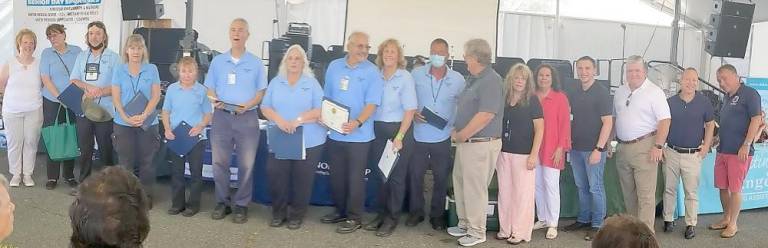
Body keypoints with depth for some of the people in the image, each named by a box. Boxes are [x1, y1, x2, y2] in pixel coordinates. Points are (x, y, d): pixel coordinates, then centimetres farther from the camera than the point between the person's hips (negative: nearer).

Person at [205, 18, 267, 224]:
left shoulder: (256, 63, 4)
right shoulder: (218, 61, 10)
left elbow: (261, 91, 4)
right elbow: (210, 88, 12)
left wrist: (248, 105, -14)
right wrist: (215, 100, -11)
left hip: (247, 118, -2)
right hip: (222, 116, 2)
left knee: (246, 165, 0)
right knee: (219, 163, 4)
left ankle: (241, 205, 10)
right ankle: (223, 202, 16)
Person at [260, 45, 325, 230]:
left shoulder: (312, 83, 2)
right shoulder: (275, 83, 10)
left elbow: (320, 110, -6)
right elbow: (265, 108, 6)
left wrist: (298, 120, -18)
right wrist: (279, 120, -14)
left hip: (308, 141, -2)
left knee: (302, 179, 2)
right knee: (276, 176, -1)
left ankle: (296, 215, 15)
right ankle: (278, 213, 16)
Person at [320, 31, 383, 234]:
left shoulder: (371, 72, -8)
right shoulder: (334, 66, 6)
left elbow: (372, 104, -14)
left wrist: (357, 123, -29)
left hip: (359, 135, -5)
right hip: (335, 132, 5)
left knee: (355, 177, 2)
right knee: (336, 175, 14)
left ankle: (354, 218, 13)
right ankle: (340, 210, 30)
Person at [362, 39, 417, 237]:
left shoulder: (405, 78, -5)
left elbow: (410, 110, -8)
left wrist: (399, 137, -14)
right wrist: (371, 129, -1)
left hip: (399, 129, -4)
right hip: (378, 130, 4)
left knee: (396, 176, 4)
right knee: (380, 174, 11)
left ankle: (392, 218, 13)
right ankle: (382, 214, 23)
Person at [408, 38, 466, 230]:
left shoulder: (458, 79, -2)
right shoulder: (417, 74, -2)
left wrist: (456, 127, -6)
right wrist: (413, 113, -9)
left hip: (443, 138, 0)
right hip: (419, 136, 0)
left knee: (441, 178, 8)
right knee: (415, 175, 8)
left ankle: (437, 214, 23)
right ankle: (416, 212, 24)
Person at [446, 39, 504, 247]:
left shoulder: (491, 81, -18)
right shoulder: (474, 79, 13)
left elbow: (485, 115, -25)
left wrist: (461, 135, -16)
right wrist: (458, 132, 8)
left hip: (481, 144, -10)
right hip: (466, 141, 10)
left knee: (474, 189, 0)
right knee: (460, 183, 18)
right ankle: (465, 224, 32)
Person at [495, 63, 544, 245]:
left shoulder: (532, 101, -4)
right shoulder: (503, 99, 7)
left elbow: (539, 129, -5)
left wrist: (533, 155, -12)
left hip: (524, 154, -4)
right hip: (504, 153, 5)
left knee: (522, 194, 1)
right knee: (504, 192, 9)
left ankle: (520, 233, 9)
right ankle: (505, 229, 20)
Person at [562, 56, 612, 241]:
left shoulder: (601, 92, -8)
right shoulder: (573, 92, 9)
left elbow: (608, 122, -12)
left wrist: (598, 149, -17)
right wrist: (568, 140, 7)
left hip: (593, 149, -6)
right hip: (576, 148, 6)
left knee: (595, 187, 1)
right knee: (581, 187, 14)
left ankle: (597, 225, 10)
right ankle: (583, 220, 26)